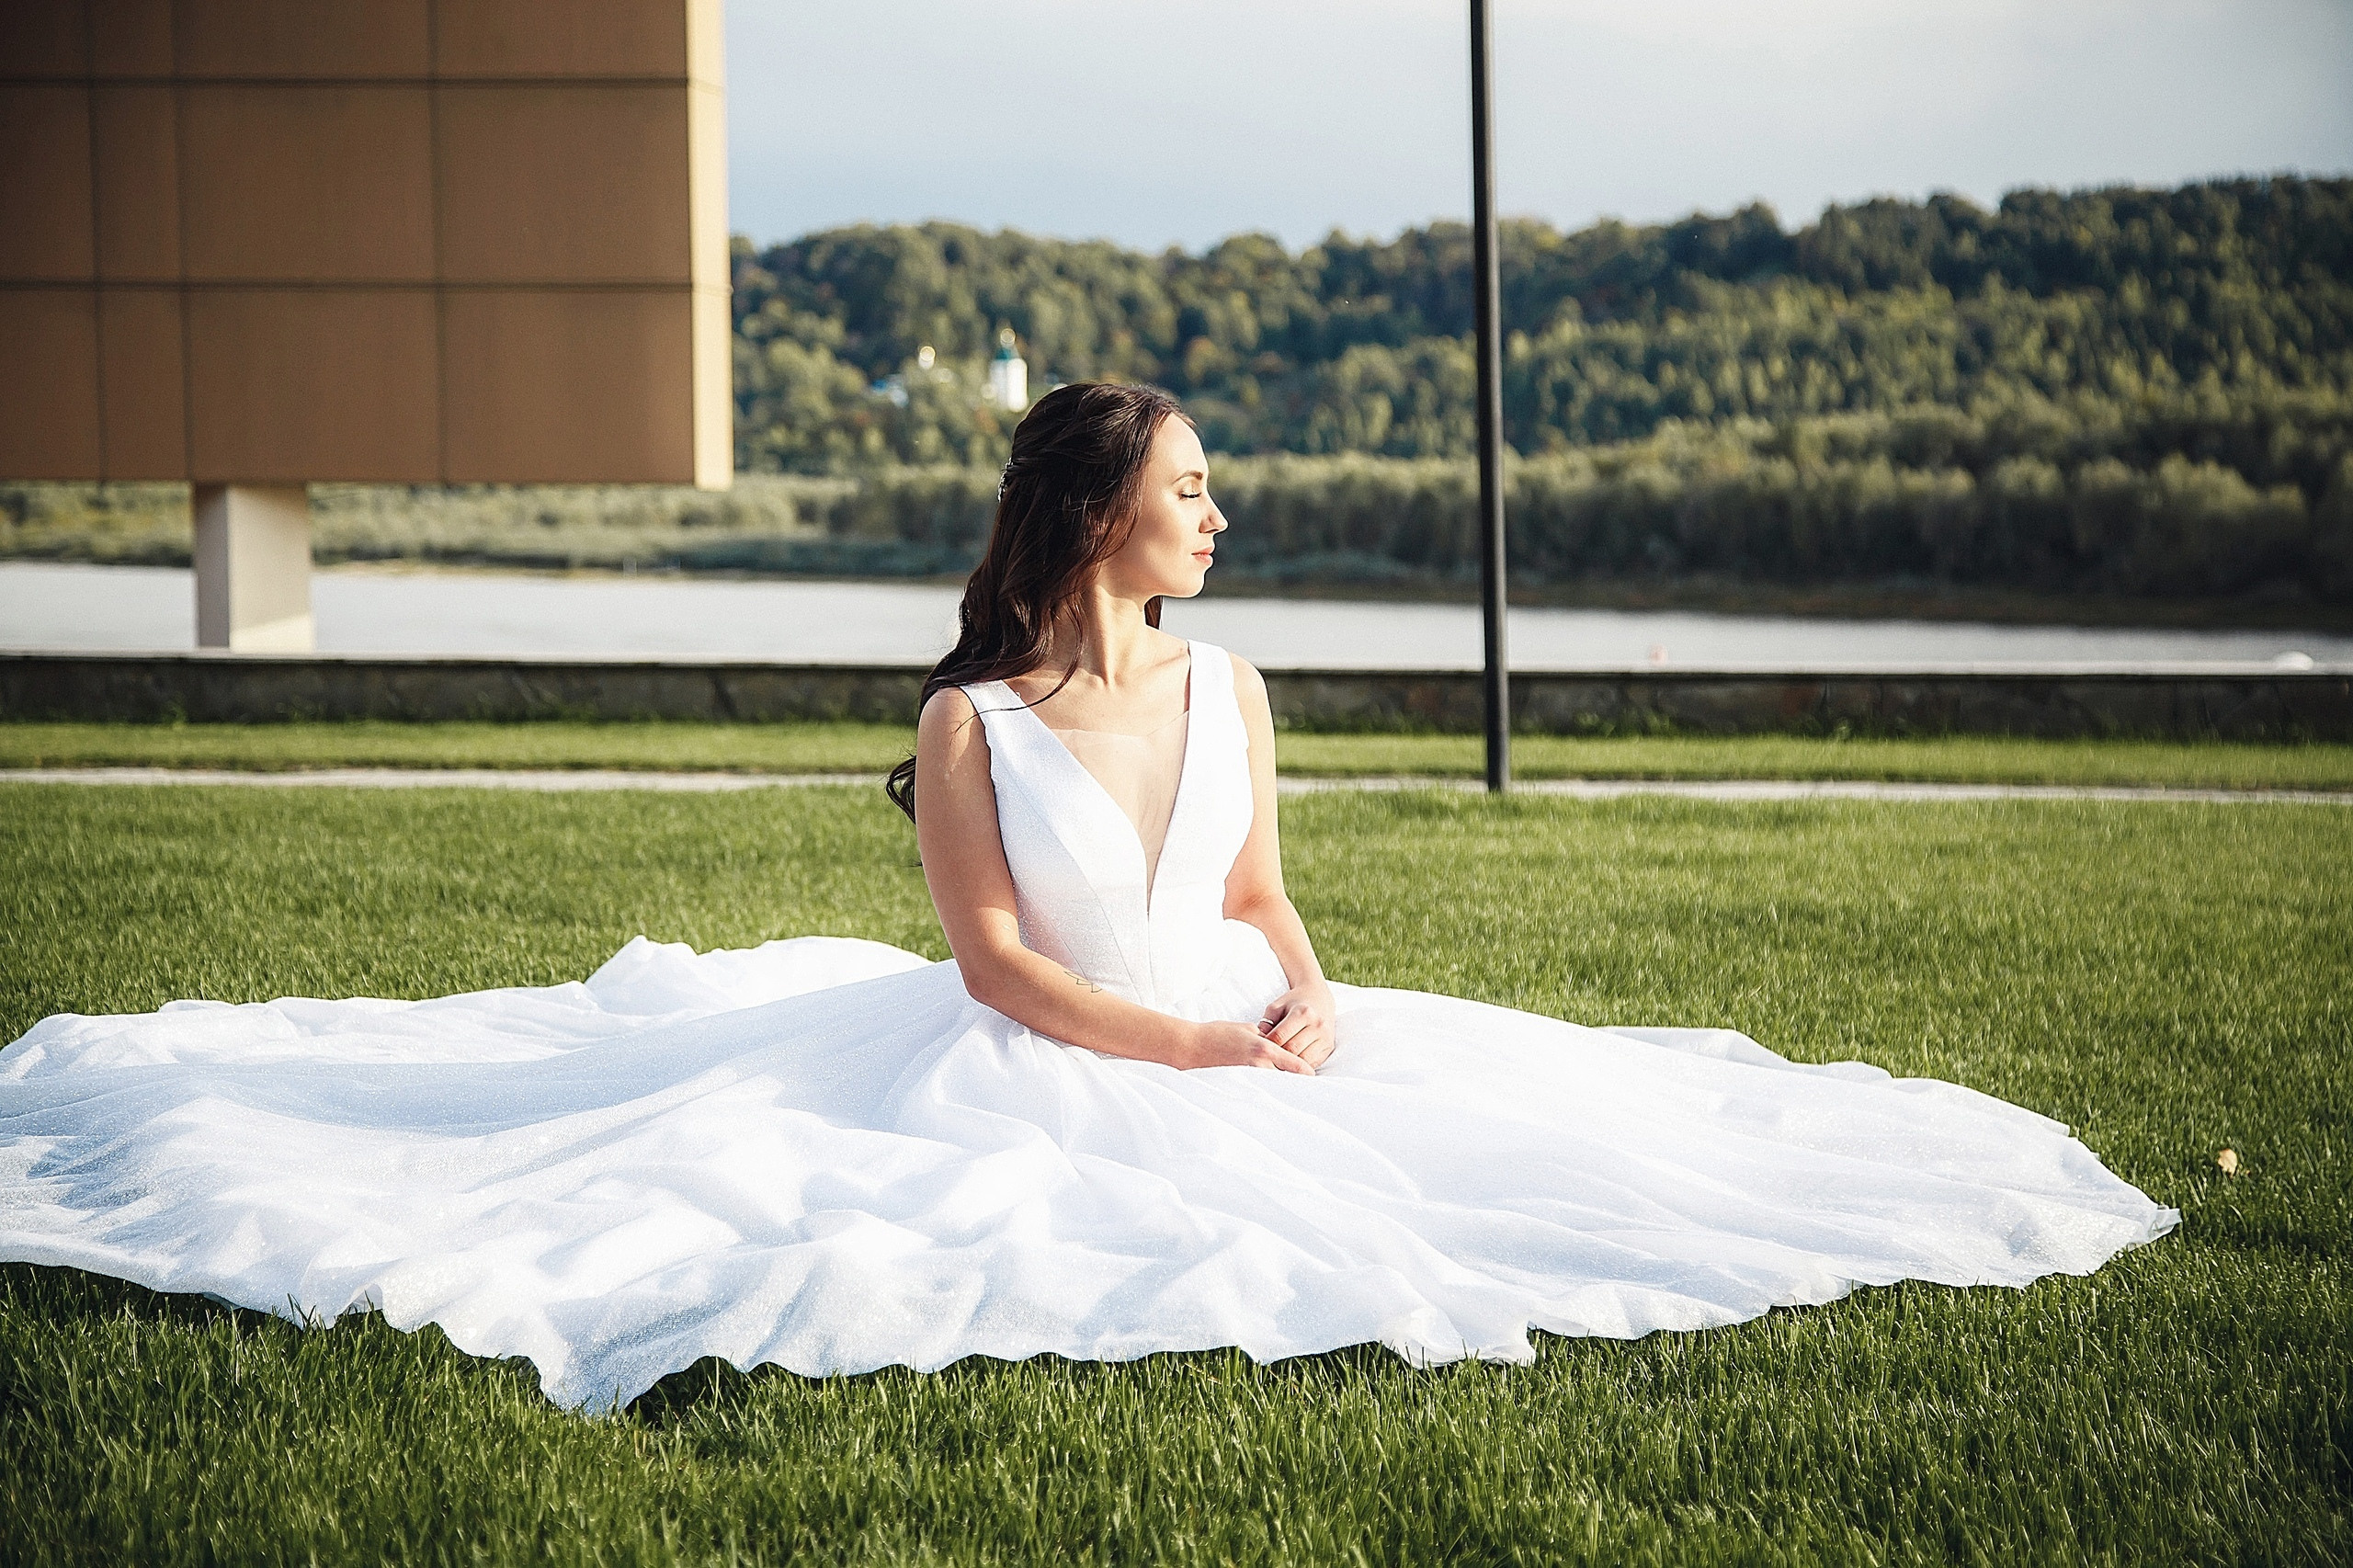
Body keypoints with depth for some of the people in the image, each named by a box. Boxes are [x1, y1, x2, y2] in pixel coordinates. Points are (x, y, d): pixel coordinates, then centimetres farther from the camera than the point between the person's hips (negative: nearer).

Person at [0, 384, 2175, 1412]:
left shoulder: (1229, 688, 2)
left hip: (1238, 1053, 5)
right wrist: (1204, 1048, -24)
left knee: (1489, 1124, -3)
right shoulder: (971, 725, -15)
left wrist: (1309, 1009, -14)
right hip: (1033, 1085, -5)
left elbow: (1262, 899, 9)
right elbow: (997, 966, -18)